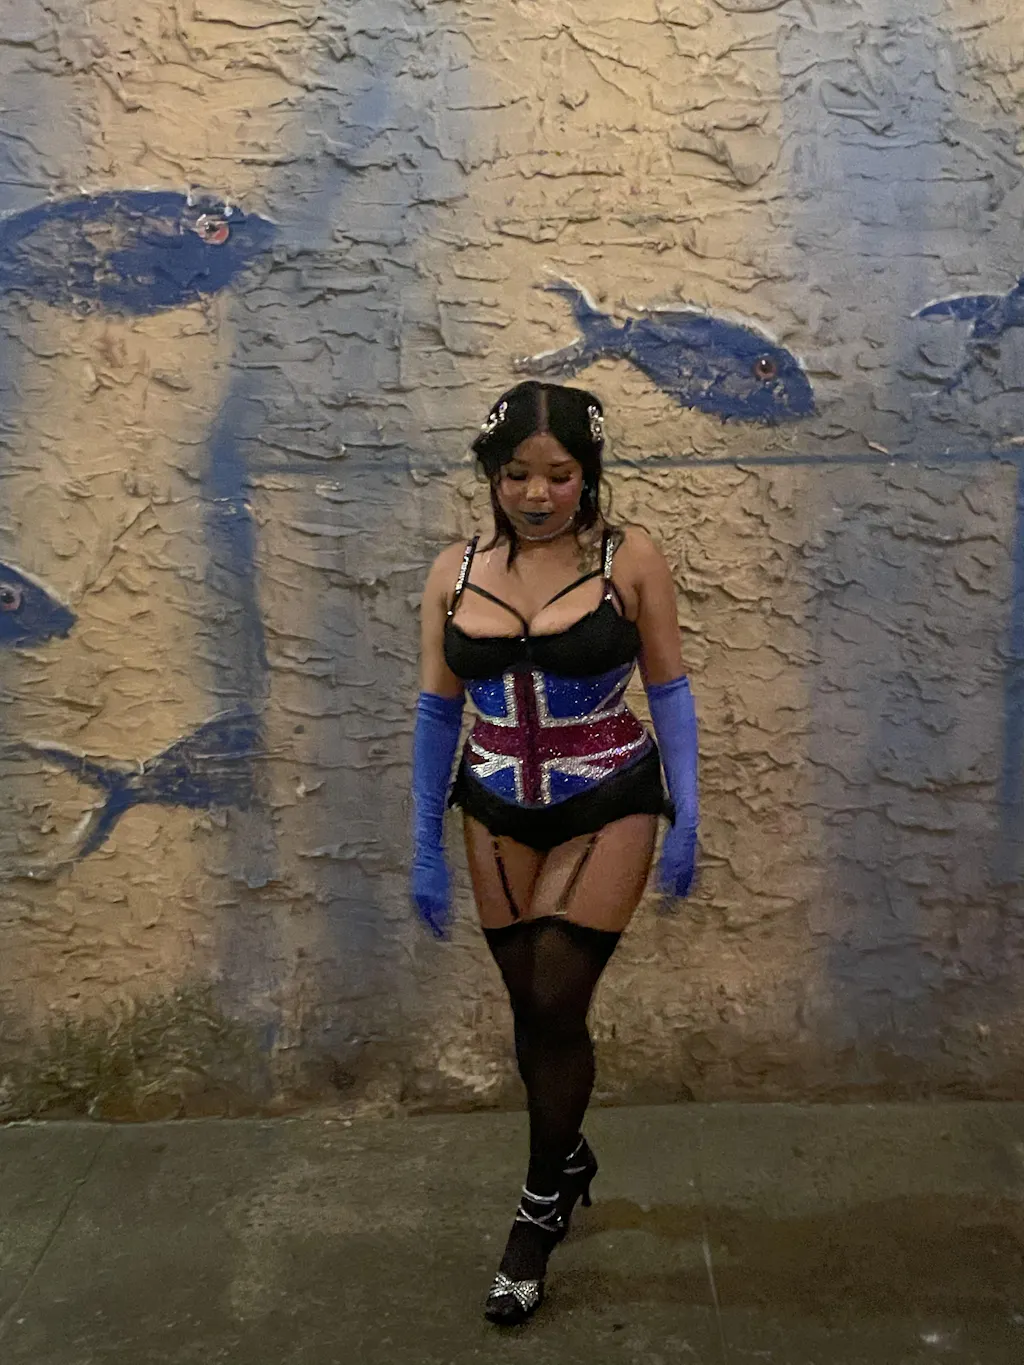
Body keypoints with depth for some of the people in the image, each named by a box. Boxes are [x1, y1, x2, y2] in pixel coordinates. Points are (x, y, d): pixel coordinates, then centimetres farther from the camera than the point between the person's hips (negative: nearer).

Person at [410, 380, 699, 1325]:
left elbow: (669, 690, -3)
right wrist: (425, 848, 4)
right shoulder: (456, 572, -2)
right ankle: (569, 1156, 41)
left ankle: (543, 1205, 21)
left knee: (557, 1006, -3)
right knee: (529, 1007, 13)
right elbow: (437, 713, 3)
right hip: (498, 817, 3)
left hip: (608, 809, -3)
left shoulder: (630, 558, -9)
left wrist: (686, 820, -8)